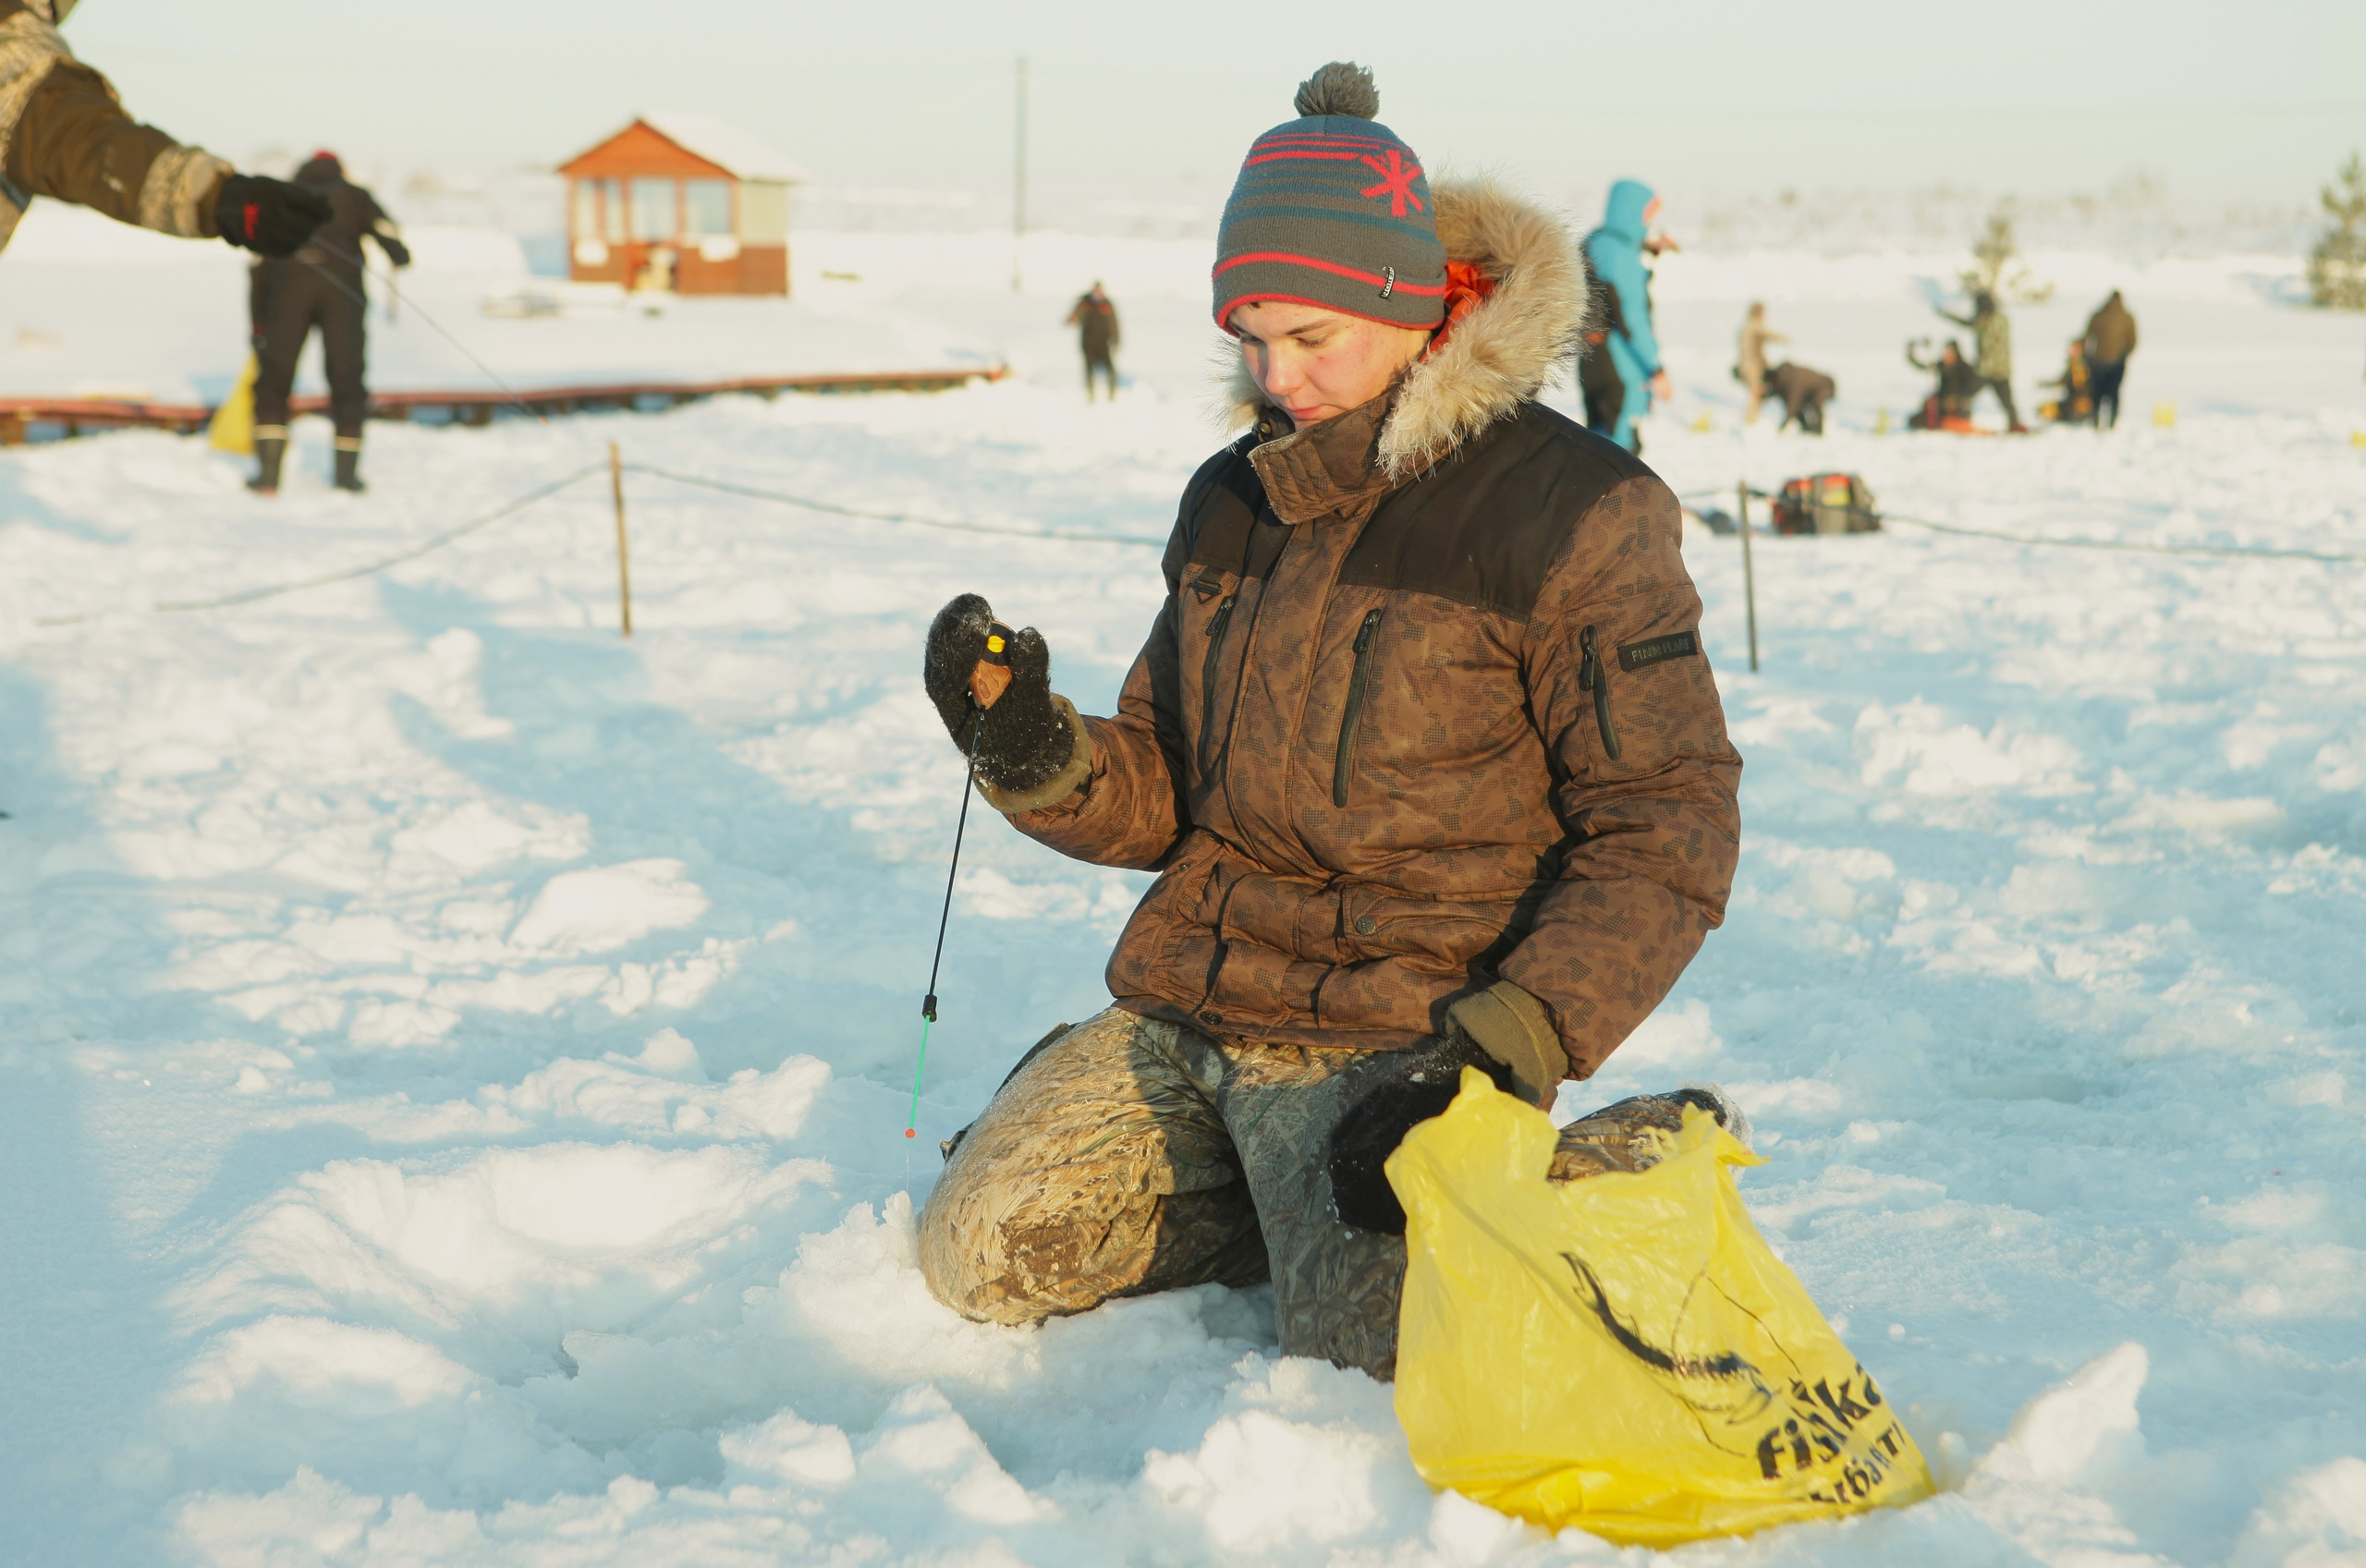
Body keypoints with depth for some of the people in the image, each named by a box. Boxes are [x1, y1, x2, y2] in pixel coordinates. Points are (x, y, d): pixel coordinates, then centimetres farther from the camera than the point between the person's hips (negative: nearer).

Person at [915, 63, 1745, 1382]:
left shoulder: (1569, 514, -10)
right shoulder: (1234, 502, 11)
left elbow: (1668, 834, -11)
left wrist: (1509, 1049, -23)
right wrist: (1032, 749, -6)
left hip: (1396, 1035, -7)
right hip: (1188, 1006, 7)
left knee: (1376, 1359, -25)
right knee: (980, 1257, 0)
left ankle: (1616, 1174, 3)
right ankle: (1299, 1190, 15)